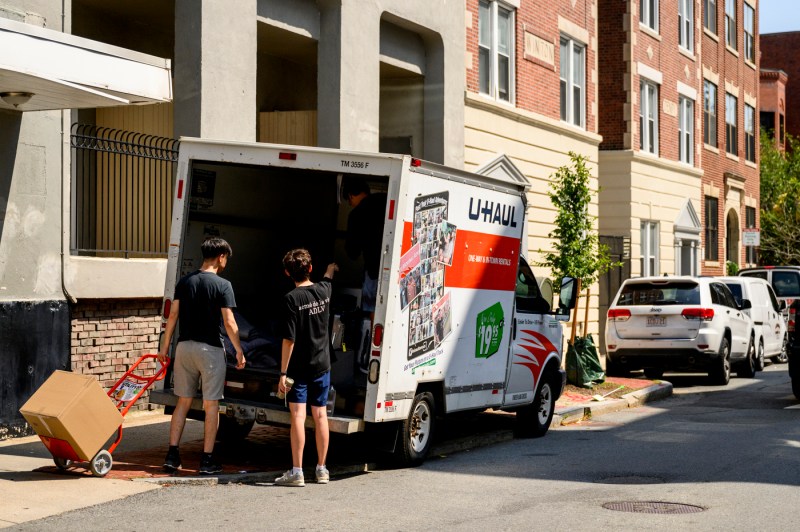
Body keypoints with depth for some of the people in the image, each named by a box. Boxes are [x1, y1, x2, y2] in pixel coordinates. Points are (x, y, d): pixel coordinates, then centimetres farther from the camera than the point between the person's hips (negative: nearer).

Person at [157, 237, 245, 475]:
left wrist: (165, 346, 11)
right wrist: (239, 351, -2)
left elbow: (173, 316, 4)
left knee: (183, 402, 12)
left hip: (185, 346, 5)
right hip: (210, 349, -5)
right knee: (211, 405, 3)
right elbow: (229, 323, -11)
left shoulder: (185, 282, 6)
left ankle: (172, 455, 10)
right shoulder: (222, 285, -9)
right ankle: (207, 460, 4)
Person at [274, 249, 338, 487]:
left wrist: (283, 372, -14)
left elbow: (289, 339, -18)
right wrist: (331, 268, 54)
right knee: (320, 416, 11)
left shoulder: (292, 298, -15)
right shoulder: (323, 291, 3)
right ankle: (321, 469, 19)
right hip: (322, 365, 6)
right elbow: (327, 280, 31)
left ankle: (296, 472, -7)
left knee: (298, 417, -6)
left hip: (299, 368, -5)